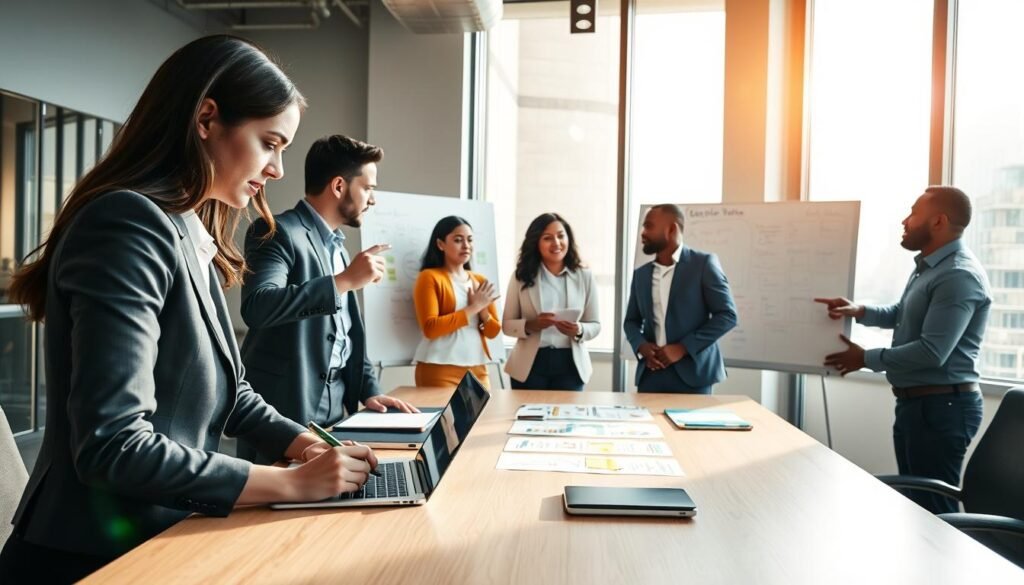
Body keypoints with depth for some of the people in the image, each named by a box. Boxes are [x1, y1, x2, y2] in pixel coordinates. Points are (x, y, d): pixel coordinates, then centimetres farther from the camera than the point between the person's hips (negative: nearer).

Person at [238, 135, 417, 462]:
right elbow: (256, 306, -28)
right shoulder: (278, 233, -11)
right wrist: (344, 281, -28)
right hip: (283, 415, -7)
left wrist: (368, 390, 8)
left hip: (334, 413, 8)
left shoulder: (337, 246, 15)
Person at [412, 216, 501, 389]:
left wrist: (482, 309, -7)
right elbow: (430, 328, -16)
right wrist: (473, 308, -14)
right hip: (440, 370, -5)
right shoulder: (430, 277, -4)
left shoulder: (480, 281, 14)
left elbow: (493, 331, 13)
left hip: (477, 369, 6)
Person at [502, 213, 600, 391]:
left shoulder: (584, 277, 3)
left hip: (570, 364, 1)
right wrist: (530, 325, -18)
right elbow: (507, 324, 1)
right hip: (530, 364, -1)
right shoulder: (522, 277, 0)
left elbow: (595, 324, 5)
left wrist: (579, 330, -17)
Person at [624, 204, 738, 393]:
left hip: (691, 372, -4)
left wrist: (683, 348, -13)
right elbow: (631, 320, 17)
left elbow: (727, 315, -7)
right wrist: (641, 346, -5)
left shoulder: (703, 263, -3)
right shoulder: (641, 274, 12)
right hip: (651, 373, 4)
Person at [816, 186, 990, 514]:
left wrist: (866, 359, -15)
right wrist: (858, 311, 5)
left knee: (934, 509, -2)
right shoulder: (928, 267, 14)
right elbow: (901, 315, 25)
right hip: (916, 402, 11)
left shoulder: (959, 275, -21)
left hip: (941, 406, -11)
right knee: (915, 501, 19)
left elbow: (932, 352, -27)